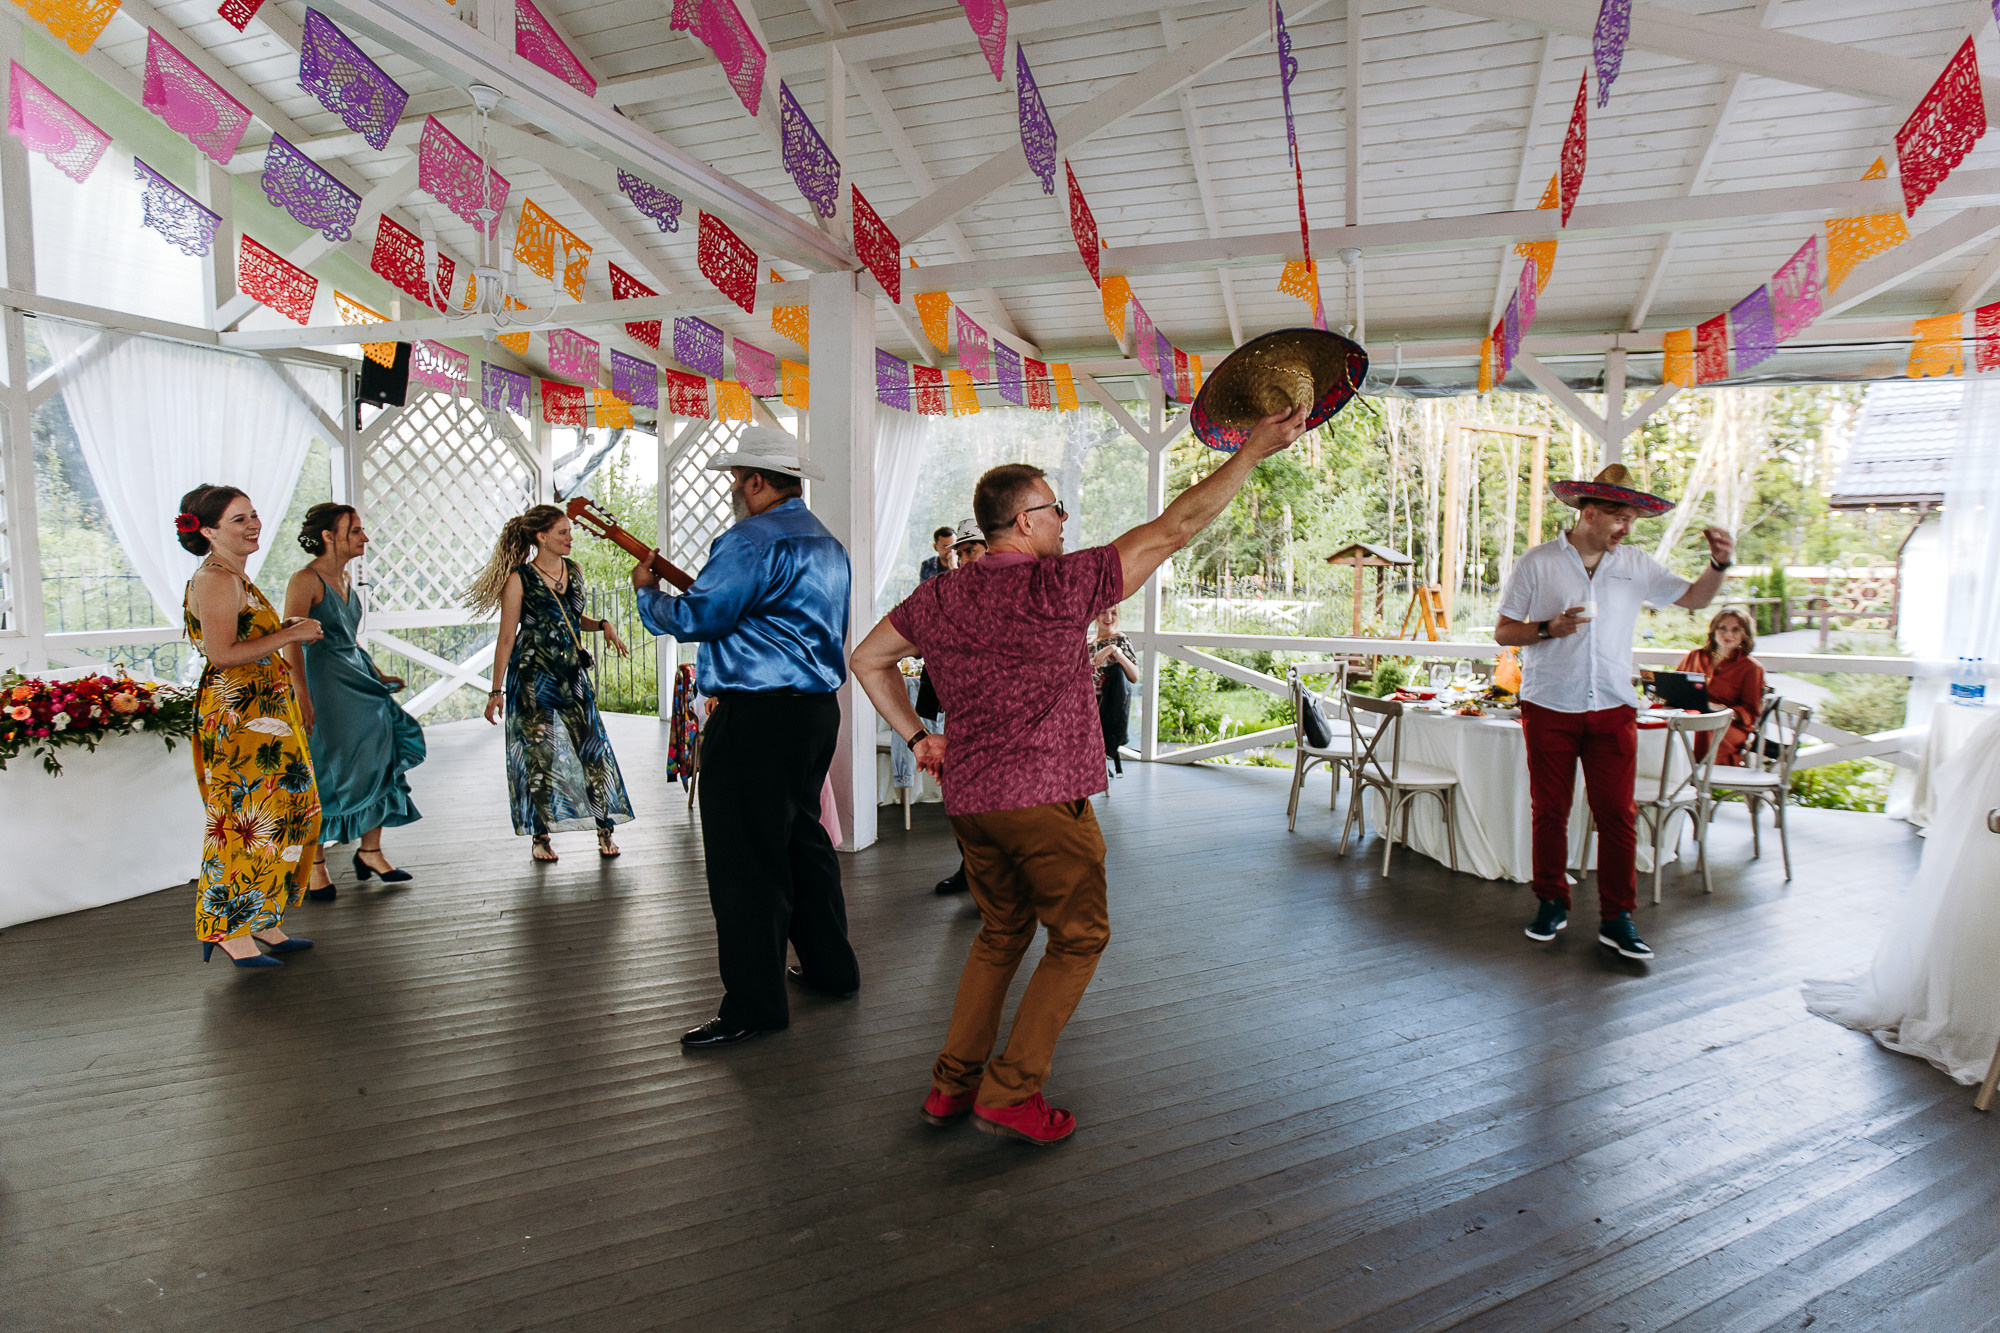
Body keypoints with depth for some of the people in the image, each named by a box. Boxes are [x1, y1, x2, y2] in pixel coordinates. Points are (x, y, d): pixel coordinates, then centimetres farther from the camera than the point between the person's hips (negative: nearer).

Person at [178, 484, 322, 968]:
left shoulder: (235, 578, 17)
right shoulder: (215, 580, -14)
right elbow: (222, 654, -23)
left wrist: (285, 629, 9)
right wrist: (290, 635, -17)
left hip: (261, 714, 10)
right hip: (237, 719, -10)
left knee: (276, 813, 13)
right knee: (244, 820, -5)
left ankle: (262, 922, 21)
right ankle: (233, 930, 4)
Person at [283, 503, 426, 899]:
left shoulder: (344, 578, 13)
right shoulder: (306, 580, -13)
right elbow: (291, 641, -22)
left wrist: (376, 676, 25)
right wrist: (302, 697, -30)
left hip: (357, 678, 8)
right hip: (323, 683, -8)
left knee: (378, 760, 6)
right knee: (323, 774, -2)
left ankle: (370, 851, 16)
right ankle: (315, 865, 12)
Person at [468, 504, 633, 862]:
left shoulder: (573, 571, 8)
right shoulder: (519, 579, -8)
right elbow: (506, 638, -5)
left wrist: (602, 625, 1)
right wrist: (497, 691, -5)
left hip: (573, 673, 5)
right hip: (533, 677, -5)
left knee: (593, 747, 0)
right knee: (540, 755, 0)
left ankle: (605, 829, 9)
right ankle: (540, 836, 14)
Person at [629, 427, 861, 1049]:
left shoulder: (753, 540, -13)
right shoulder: (827, 544, 18)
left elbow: (694, 618, -14)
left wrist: (649, 590, 5)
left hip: (757, 718, -10)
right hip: (818, 709, 10)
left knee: (745, 858, -3)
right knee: (802, 837, 20)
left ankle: (754, 1003, 4)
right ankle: (831, 966, 30)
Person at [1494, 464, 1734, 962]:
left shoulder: (1635, 566, 10)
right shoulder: (1537, 563, 0)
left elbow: (1694, 598, 18)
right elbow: (1503, 632, 1)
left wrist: (1719, 563, 0)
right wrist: (1549, 628, -16)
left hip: (1613, 709, 2)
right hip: (1549, 707, -2)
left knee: (1618, 815, -2)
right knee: (1548, 811, 5)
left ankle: (1617, 918, 7)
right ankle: (1552, 903, 20)